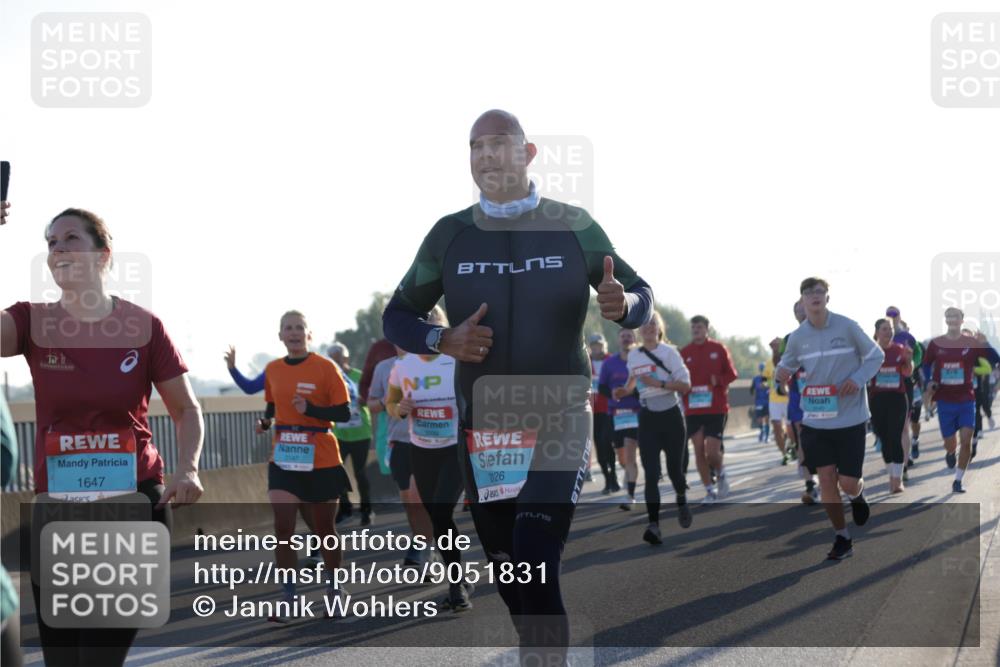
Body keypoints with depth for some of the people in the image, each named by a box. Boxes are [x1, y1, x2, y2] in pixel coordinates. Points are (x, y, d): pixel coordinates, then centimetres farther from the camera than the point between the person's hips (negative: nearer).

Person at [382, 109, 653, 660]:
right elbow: (396, 317, 9)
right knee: (509, 576, 11)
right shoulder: (449, 235, 2)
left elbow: (640, 295, 5)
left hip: (558, 423, -3)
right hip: (480, 428, 3)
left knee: (536, 575, -16)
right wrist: (443, 341, -12)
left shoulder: (573, 226, -2)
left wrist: (623, 305, -19)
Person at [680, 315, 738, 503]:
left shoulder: (719, 349, 1)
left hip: (717, 408, -2)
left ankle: (720, 474, 23)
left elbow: (731, 374, 3)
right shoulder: (684, 352, 4)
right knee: (699, 450, 2)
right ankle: (709, 490, 13)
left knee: (712, 451, -10)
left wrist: (718, 381, -15)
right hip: (693, 409, 2)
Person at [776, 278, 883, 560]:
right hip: (815, 420, 3)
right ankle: (842, 538, 18)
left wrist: (858, 379, -16)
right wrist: (781, 372, -11)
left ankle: (858, 495, 35)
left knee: (848, 483, -3)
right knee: (826, 480, 1)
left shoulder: (847, 327, -9)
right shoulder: (797, 337, 0)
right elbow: (787, 364, 14)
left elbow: (875, 356, 0)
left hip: (850, 418, -3)